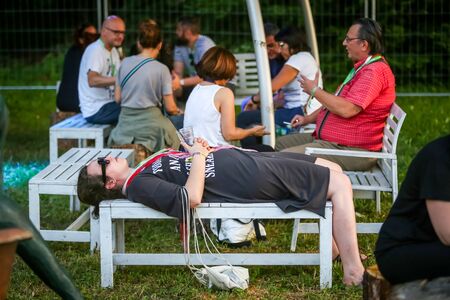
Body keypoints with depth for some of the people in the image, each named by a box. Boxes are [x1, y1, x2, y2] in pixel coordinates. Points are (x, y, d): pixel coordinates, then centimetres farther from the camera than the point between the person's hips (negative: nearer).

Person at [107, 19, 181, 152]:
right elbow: (170, 108, -4)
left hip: (125, 123, 4)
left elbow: (117, 99, 10)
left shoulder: (125, 63, 4)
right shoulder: (161, 69, -7)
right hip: (150, 123, -4)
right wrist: (177, 111, 18)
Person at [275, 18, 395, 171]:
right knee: (280, 143, 15)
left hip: (351, 150, -12)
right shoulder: (362, 68, 20)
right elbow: (337, 103, 29)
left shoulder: (374, 72, -19)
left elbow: (346, 109, -28)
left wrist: (315, 91, -13)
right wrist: (308, 119, 17)